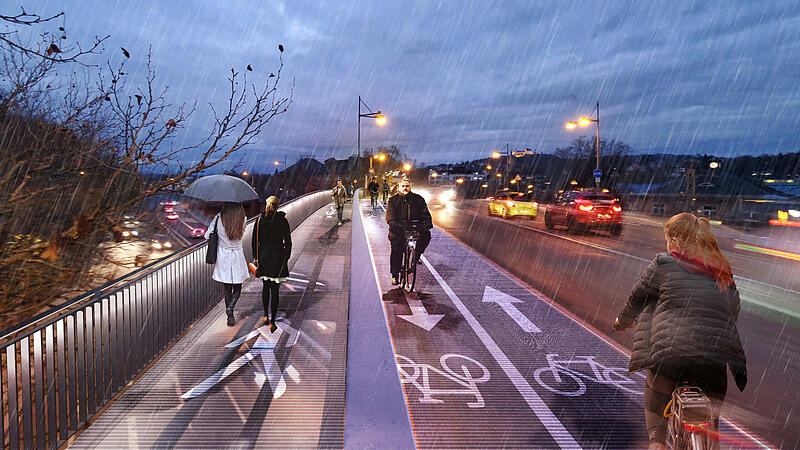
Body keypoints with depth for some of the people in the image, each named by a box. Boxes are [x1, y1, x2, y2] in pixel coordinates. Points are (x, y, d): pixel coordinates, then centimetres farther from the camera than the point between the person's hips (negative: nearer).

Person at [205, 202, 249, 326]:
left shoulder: (219, 217, -12)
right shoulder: (243, 219, -12)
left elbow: (207, 235, -5)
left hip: (223, 257, 1)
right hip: (237, 258, -1)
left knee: (227, 289, 13)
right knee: (237, 288, 14)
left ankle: (230, 316, 17)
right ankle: (230, 307, -11)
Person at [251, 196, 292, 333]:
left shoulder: (259, 220, -1)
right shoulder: (282, 221, -8)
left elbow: (255, 242, 3)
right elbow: (288, 243, -6)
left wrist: (257, 258, 12)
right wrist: (286, 258, 6)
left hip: (263, 258, 3)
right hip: (278, 259, -3)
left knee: (266, 287, 21)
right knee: (274, 290, 2)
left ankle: (266, 316, 30)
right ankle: (272, 322, 3)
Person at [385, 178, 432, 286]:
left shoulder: (418, 199, 8)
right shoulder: (393, 201, 4)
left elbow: (425, 214, 5)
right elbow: (390, 218, -7)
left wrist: (427, 224, -16)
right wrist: (397, 227, -26)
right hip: (398, 232, -1)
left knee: (426, 235, -25)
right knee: (396, 252, -8)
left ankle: (417, 255, -3)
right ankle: (395, 275, 9)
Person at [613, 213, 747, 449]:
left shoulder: (663, 264, 2)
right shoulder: (724, 271, 17)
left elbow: (636, 299, 10)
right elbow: (734, 311, 22)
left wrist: (622, 321, 28)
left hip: (672, 352, -4)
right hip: (718, 355, 4)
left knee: (655, 394, 22)